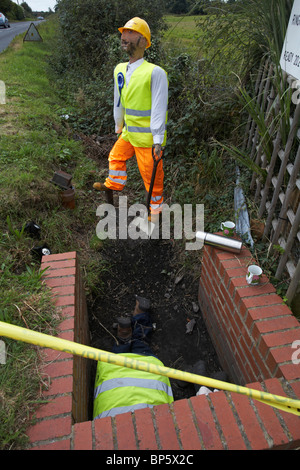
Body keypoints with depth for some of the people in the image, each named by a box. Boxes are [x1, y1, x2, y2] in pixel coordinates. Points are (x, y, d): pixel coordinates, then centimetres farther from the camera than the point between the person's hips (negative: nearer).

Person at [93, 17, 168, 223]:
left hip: (148, 135, -7)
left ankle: (155, 210, 21)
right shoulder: (120, 70, 7)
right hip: (129, 132, 7)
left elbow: (159, 107, -18)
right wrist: (118, 126, 27)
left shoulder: (155, 72, -15)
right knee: (116, 156, 23)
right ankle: (113, 185, 48)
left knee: (151, 175, 2)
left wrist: (158, 140, -21)